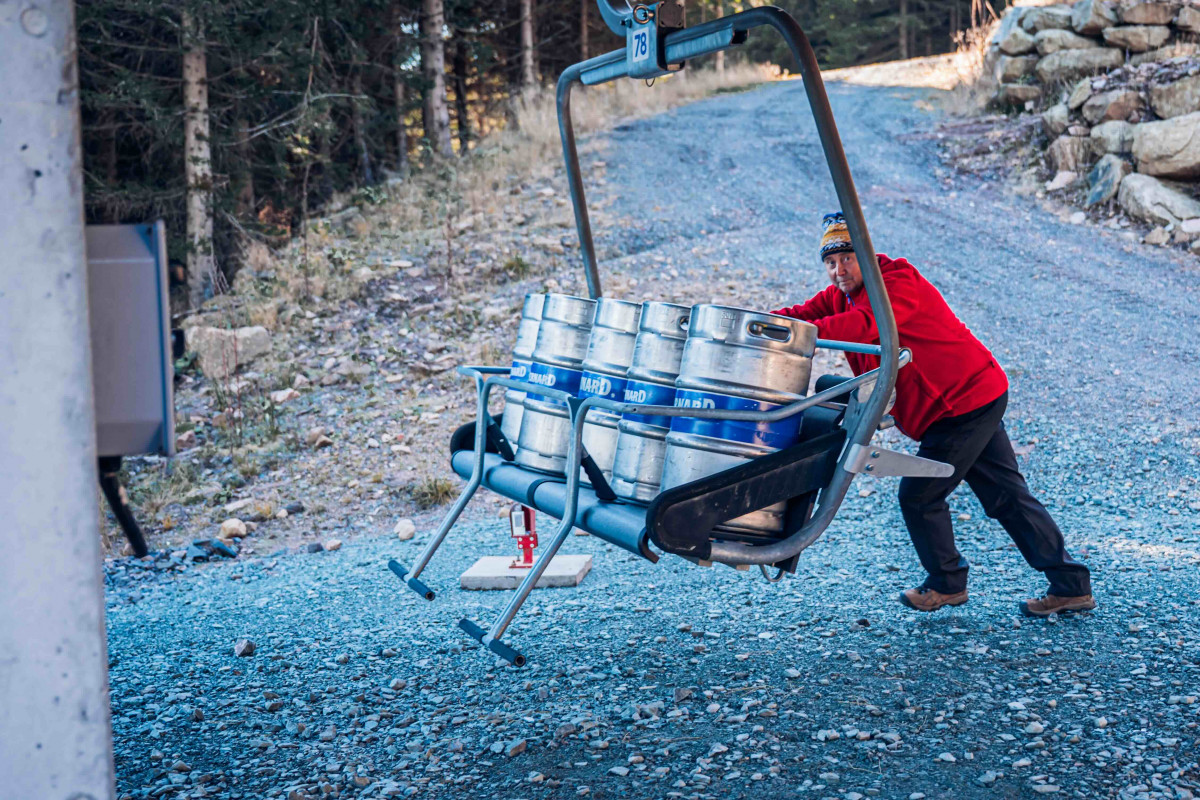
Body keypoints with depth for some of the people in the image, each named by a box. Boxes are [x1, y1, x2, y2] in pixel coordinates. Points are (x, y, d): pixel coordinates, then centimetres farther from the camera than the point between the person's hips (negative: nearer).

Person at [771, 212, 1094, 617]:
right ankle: (1071, 585, 19)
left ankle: (947, 583, 19)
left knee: (919, 495, -2)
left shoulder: (900, 283, -19)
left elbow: (865, 324, -37)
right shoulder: (841, 295, 8)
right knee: (1007, 497, 12)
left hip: (965, 402, -10)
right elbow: (803, 314, -1)